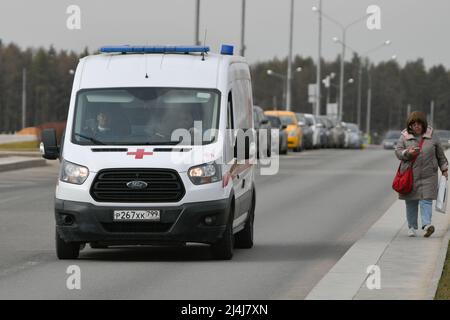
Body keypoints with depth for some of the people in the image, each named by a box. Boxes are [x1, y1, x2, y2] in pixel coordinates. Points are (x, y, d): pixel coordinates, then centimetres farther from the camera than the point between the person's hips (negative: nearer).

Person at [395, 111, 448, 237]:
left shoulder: (432, 137, 7)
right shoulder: (405, 137, 5)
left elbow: (440, 155, 14)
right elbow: (398, 151, 0)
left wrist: (444, 169, 11)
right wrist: (408, 153, -19)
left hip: (428, 176, -1)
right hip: (410, 175, 1)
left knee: (426, 200, -12)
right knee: (411, 202, 5)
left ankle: (426, 225, -20)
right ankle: (412, 227, 14)